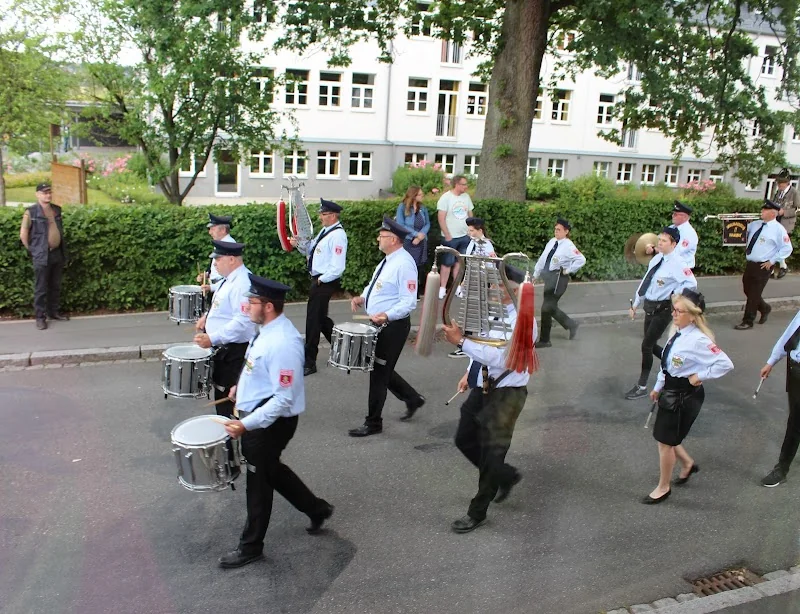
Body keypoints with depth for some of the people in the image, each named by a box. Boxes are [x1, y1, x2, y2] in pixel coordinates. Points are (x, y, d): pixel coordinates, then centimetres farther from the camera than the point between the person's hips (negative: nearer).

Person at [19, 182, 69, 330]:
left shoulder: (57, 210, 9)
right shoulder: (31, 212, -7)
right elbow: (23, 234, -5)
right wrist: (32, 250, -2)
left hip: (58, 253, 5)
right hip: (41, 256, -5)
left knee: (55, 286, 13)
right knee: (41, 288, -1)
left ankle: (53, 311, 24)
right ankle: (40, 317, 5)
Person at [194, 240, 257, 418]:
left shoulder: (242, 283, -24)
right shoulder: (231, 278, 9)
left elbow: (242, 321, -31)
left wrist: (212, 339, -32)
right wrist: (207, 316, 8)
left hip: (234, 351, -11)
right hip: (223, 347, 11)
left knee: (228, 396, -2)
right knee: (221, 392, 22)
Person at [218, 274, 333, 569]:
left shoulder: (283, 344, -30)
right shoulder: (268, 329, 0)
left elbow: (283, 399, -29)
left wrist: (246, 425, -29)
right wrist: (242, 386, 16)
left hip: (270, 422, -10)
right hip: (255, 414, 10)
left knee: (259, 482, 9)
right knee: (272, 471, 25)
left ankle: (251, 546, 30)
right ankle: (316, 508, 43)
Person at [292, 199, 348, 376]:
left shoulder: (338, 235, -19)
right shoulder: (325, 231, 10)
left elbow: (337, 268, -24)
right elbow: (311, 249, 17)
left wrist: (321, 280, -16)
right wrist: (299, 244, -1)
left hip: (325, 282, -10)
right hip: (318, 280, 10)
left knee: (314, 320, -2)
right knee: (321, 318, 20)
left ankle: (309, 363, 9)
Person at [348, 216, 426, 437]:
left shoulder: (404, 264, -20)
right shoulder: (388, 261, 10)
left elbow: (408, 302, -23)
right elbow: (376, 286, 22)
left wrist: (386, 315, -36)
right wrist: (362, 297, 2)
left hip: (393, 326, -10)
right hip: (379, 324, 10)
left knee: (379, 373, 0)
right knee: (381, 369, 18)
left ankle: (373, 423, 13)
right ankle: (412, 398, 36)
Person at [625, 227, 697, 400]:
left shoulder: (677, 263, -17)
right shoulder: (657, 258, 7)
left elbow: (691, 283, -27)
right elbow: (645, 281, 13)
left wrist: (674, 295, -21)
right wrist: (635, 303, 14)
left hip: (662, 309, -8)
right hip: (650, 307, 8)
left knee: (646, 346, -5)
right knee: (651, 345, 15)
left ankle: (642, 387, 6)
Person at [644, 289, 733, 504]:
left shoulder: (698, 340, -26)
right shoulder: (678, 332, -1)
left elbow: (725, 364, -28)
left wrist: (699, 376, -19)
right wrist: (658, 387, 17)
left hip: (684, 397, -8)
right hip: (670, 391, 8)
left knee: (666, 441, 6)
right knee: (665, 436, 21)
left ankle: (663, 488, 28)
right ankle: (687, 464, 50)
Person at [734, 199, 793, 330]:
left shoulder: (778, 229, -10)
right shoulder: (755, 224, 8)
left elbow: (787, 249, -8)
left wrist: (772, 261, -12)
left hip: (763, 266, -7)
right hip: (750, 264, 7)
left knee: (754, 294, -1)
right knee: (747, 290, 16)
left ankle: (747, 321, 9)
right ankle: (764, 308, 41)